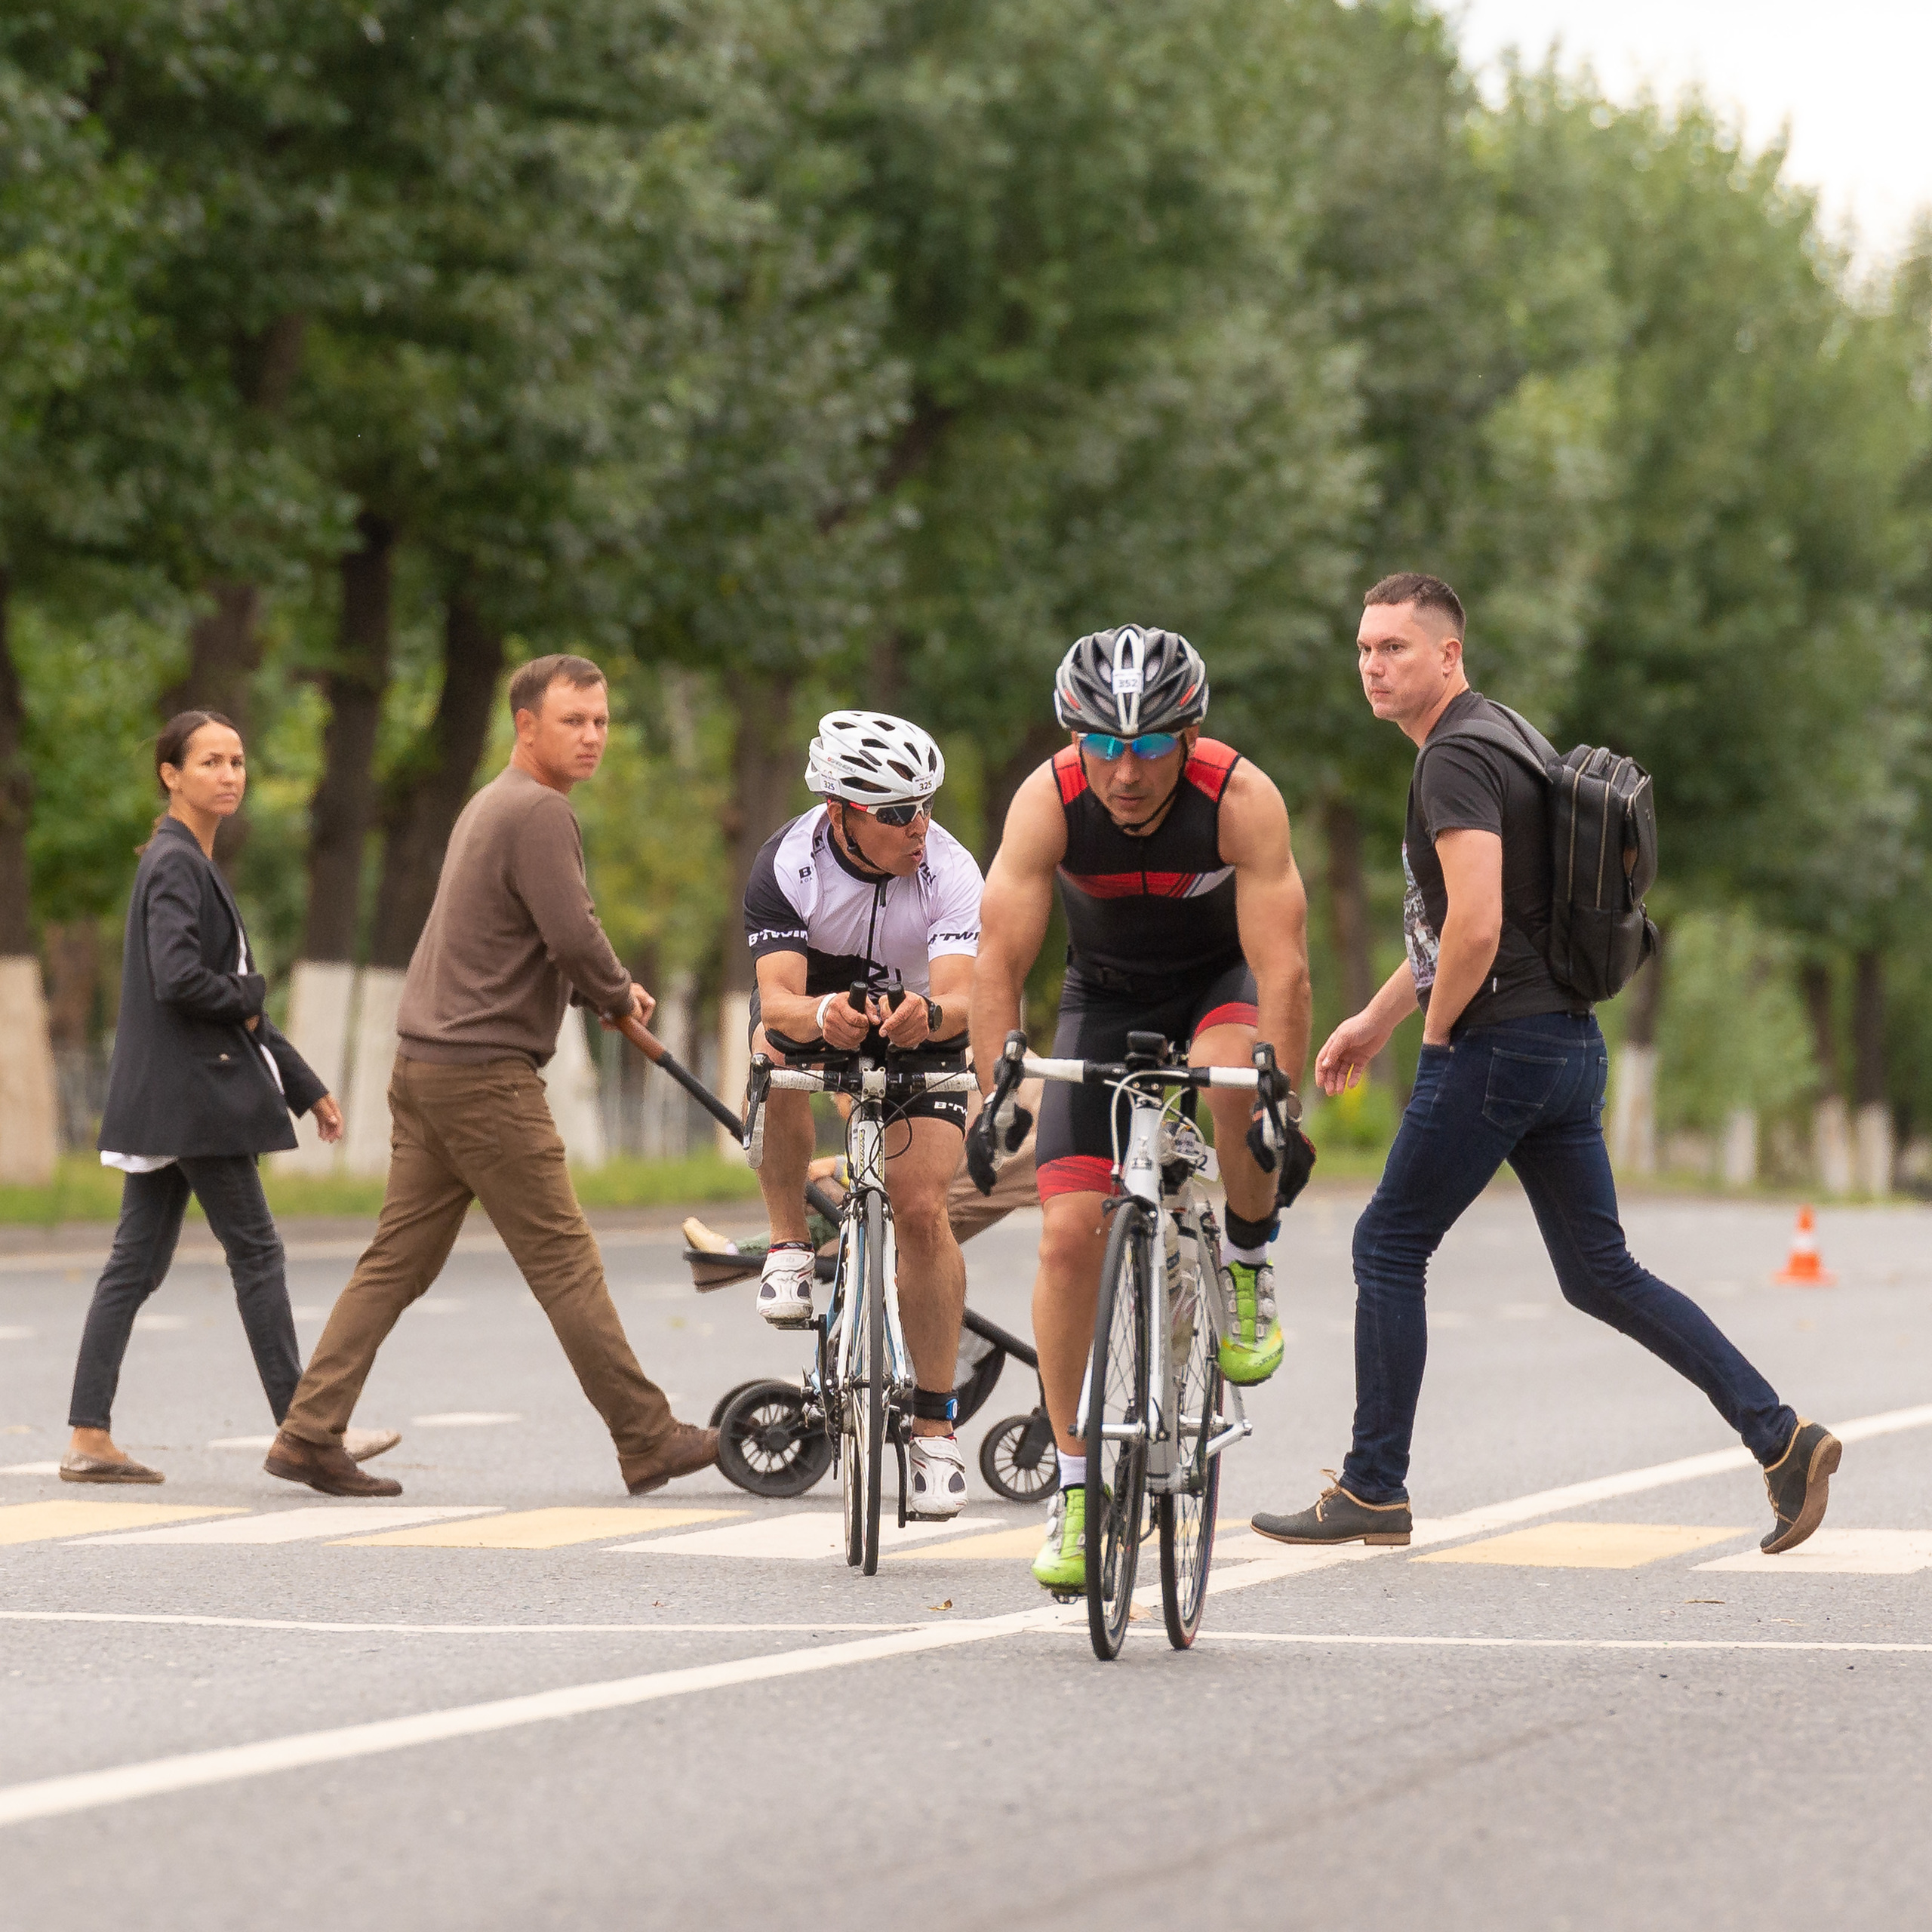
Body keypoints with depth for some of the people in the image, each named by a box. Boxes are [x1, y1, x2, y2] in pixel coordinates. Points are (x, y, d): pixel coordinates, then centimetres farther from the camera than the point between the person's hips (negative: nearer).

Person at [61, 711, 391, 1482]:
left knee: (137, 1262, 6)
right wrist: (245, 999, -6)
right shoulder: (173, 863, -12)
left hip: (162, 1100, 10)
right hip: (188, 1092, -10)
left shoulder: (194, 863, 19)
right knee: (256, 1251, -3)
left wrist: (306, 1087, 22)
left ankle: (89, 1439, 4)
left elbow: (239, 1001, 23)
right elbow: (178, 979, -26)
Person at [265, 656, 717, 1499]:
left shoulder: (491, 805, 20)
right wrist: (620, 999, 1)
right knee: (565, 1263, -3)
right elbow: (574, 937, -19)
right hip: (486, 1073, -10)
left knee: (396, 1260, 8)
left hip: (425, 1064, 10)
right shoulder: (539, 812, -12)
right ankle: (649, 1443, 2)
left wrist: (606, 993, 12)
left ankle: (308, 1436, 3)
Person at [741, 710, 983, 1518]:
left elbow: (960, 997, -39)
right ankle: (790, 1246, -18)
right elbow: (777, 997, -37)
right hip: (814, 1003, 0)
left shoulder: (950, 871, -28)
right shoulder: (787, 863, -28)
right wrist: (818, 1014, -59)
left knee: (922, 1211, -14)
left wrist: (929, 1013, -62)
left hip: (918, 1029, 0)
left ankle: (934, 1426, -4)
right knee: (778, 1053, -36)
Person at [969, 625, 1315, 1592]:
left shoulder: (1243, 798, -30)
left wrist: (1282, 1108, -39)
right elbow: (1000, 961, -25)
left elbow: (1281, 967, -32)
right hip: (1107, 994, 2)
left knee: (1227, 1080, -38)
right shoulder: (1048, 801, -26)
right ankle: (1074, 1484, 2)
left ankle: (1248, 1257, -8)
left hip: (1222, 978, -2)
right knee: (1070, 1230, -10)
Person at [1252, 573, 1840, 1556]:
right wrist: (1376, 1018, 30)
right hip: (1568, 1042, 10)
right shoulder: (1494, 738, 18)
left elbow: (1475, 929, -25)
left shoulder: (1457, 762, -15)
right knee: (1600, 1274, 11)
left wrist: (1437, 1032, -9)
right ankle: (1780, 1433, 5)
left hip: (1498, 1045, -10)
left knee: (1388, 1248, 2)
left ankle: (1372, 1491, 8)